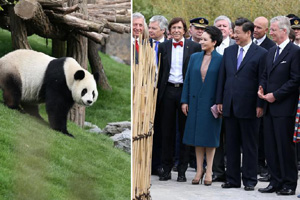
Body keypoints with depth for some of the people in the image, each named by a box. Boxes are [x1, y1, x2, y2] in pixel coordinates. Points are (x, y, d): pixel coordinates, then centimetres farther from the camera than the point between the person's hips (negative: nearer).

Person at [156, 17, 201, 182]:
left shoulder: (194, 47, 2)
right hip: (168, 91, 2)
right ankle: (166, 169, 12)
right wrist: (158, 92, 3)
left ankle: (182, 171, 8)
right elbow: (160, 71, 9)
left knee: (185, 131, 3)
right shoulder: (163, 47, 8)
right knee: (167, 131, 5)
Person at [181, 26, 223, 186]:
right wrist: (184, 100, 4)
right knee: (197, 136, 7)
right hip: (195, 102, 4)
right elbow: (187, 80, 9)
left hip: (211, 103, -4)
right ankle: (199, 170, 14)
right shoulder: (194, 57, 8)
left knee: (210, 136, 2)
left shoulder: (220, 60, -5)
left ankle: (209, 171, 10)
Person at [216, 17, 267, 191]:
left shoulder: (261, 53, -5)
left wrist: (260, 105, -11)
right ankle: (233, 179, 15)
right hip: (230, 105, 5)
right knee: (231, 144, 9)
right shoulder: (229, 52, 11)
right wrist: (219, 101, 8)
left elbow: (263, 81, -6)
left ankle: (250, 180, 9)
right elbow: (222, 77, 14)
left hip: (249, 107, -5)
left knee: (249, 145, 3)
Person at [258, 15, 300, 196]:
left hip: (284, 108, -8)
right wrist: (261, 87, 2)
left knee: (286, 146, -3)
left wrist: (275, 95, -15)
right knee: (271, 147, 9)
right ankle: (276, 182, 16)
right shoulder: (271, 51, 15)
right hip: (270, 107, 8)